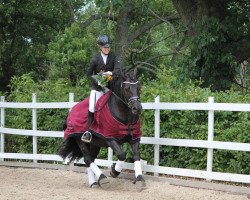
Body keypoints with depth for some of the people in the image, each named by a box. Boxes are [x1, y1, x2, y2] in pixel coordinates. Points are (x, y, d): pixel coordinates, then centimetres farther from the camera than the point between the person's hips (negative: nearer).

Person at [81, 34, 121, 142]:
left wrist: (111, 73, -29)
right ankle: (88, 131, -11)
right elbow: (89, 73, 2)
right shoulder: (95, 59, -3)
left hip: (110, 85, 2)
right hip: (97, 86, -2)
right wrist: (97, 81, -12)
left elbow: (118, 70, -9)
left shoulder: (113, 57, 1)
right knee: (92, 107, -15)